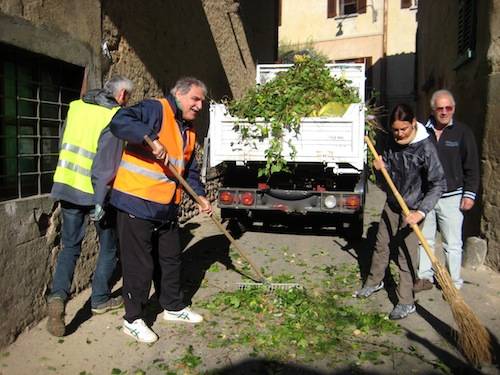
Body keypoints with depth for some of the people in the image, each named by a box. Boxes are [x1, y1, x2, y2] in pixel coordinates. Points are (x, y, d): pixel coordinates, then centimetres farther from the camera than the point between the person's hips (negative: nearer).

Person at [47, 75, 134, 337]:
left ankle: (57, 296, -4)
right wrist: (101, 201, -18)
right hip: (95, 191, -5)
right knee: (109, 246, 15)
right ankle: (100, 299, 24)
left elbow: (67, 143, 17)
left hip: (66, 185, 5)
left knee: (70, 246, 15)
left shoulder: (76, 106, 8)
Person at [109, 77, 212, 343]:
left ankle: (174, 307, 37)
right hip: (136, 203, -9)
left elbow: (190, 169, 23)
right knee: (139, 264, 1)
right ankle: (133, 319, 19)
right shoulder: (155, 109, -11)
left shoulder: (188, 130, 16)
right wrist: (152, 139, -33)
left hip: (167, 207, 9)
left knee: (172, 258, 19)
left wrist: (200, 195, 13)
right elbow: (119, 121, -28)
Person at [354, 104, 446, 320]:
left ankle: (406, 303, 13)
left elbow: (438, 183, -21)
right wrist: (381, 166, -11)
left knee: (407, 255, -1)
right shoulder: (392, 142, -4)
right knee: (381, 245, 18)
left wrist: (422, 211, -29)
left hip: (412, 209, -6)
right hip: (391, 204, 6)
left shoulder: (425, 147, -22)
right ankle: (375, 281, 40)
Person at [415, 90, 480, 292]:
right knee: (424, 239, 13)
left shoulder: (462, 132, -2)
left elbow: (472, 166, 0)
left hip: (451, 197, -3)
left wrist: (469, 194, -4)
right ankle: (425, 277, 27)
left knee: (452, 244, 4)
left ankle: (454, 283, 17)